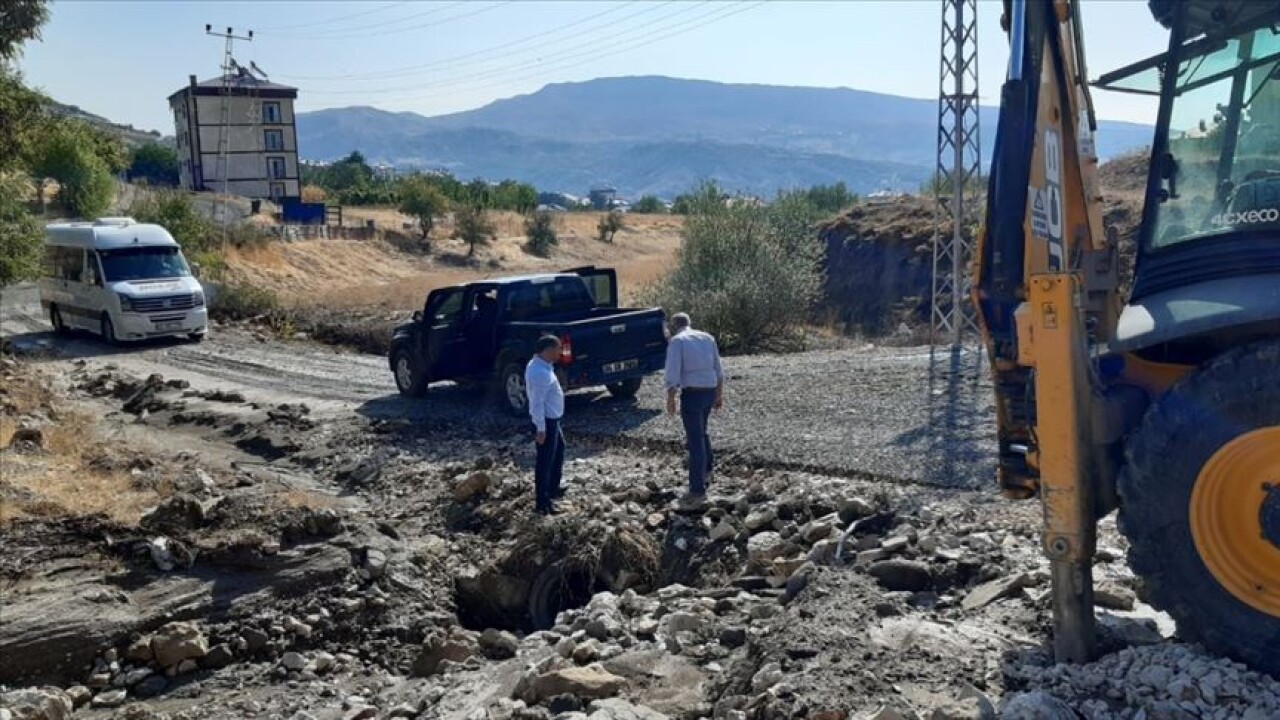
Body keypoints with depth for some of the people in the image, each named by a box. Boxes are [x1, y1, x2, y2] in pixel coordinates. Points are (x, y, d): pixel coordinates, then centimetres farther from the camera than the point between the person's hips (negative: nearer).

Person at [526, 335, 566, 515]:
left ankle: (552, 490, 38)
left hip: (552, 418, 11)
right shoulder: (540, 372, -26)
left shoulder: (541, 365, 6)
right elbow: (537, 403, -26)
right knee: (545, 461, -1)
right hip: (546, 421, -11)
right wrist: (541, 429, -23)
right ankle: (542, 501, 9)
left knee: (559, 451, 25)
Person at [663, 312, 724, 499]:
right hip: (710, 392, 6)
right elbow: (718, 371, 14)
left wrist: (670, 400, -9)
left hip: (691, 394, -5)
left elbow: (672, 373, -14)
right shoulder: (707, 338, 12)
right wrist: (719, 395, 20)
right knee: (700, 431, 29)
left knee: (695, 440, 0)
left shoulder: (676, 341, -6)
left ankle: (698, 487, 3)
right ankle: (707, 467, 24)